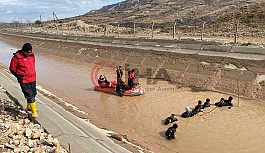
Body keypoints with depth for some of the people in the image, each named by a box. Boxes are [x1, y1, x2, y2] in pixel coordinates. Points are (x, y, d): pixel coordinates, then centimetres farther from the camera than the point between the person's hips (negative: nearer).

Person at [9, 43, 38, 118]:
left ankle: (29, 106, 43)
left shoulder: (32, 55, 2)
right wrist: (19, 77, -7)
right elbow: (12, 69, -6)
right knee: (30, 96, -7)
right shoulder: (16, 57, -17)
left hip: (33, 79, 7)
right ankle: (34, 111, 3)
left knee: (33, 94, 20)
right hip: (24, 81, -7)